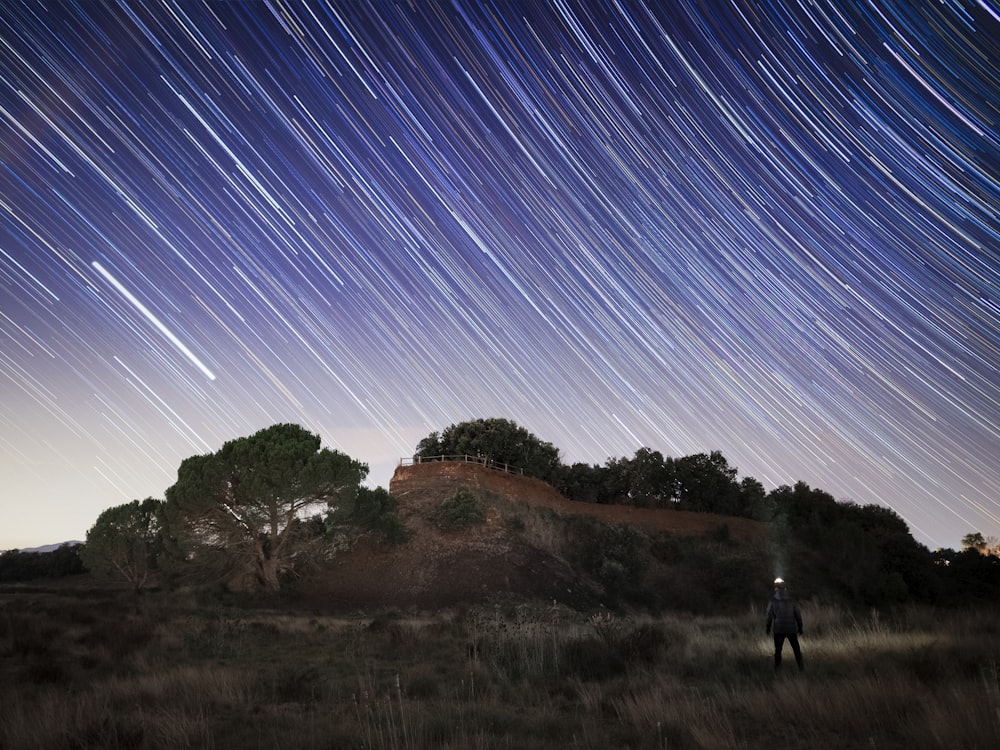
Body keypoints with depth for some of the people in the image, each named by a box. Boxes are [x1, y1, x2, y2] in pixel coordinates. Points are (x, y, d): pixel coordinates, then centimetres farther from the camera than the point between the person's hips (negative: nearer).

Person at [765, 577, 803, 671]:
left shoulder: (772, 601, -6)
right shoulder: (791, 600, -1)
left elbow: (769, 616, -3)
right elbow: (798, 615, 3)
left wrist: (768, 628, 9)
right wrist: (800, 627, 14)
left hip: (778, 630, -1)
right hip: (791, 629, 1)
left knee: (778, 649, 11)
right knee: (796, 649, 11)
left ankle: (777, 667, 13)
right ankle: (801, 666, 8)